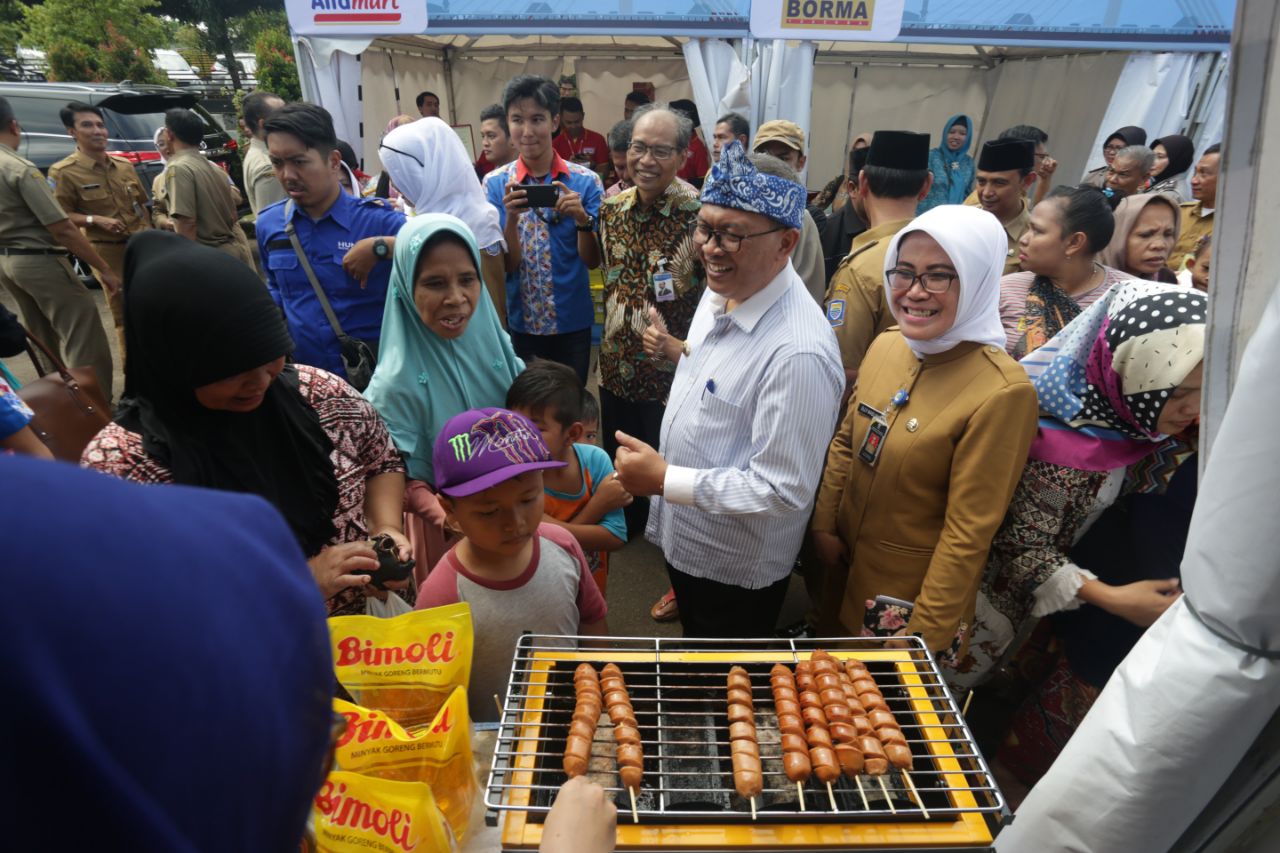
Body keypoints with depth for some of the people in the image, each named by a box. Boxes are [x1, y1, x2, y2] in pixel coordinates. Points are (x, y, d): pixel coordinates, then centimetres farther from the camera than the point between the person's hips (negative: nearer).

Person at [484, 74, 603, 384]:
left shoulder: (586, 181, -6)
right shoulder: (495, 184, -4)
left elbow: (593, 261, -6)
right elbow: (505, 264, -7)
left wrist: (582, 218, -24)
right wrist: (511, 217, -24)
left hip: (572, 323, 0)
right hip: (516, 323, 0)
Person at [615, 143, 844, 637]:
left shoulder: (798, 353, -34)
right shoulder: (721, 292, -4)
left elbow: (783, 491, -31)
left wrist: (663, 480, -29)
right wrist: (678, 352, 2)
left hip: (736, 569, -8)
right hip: (684, 539, 8)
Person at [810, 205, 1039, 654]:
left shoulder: (1001, 393, -25)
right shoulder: (885, 346, -5)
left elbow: (968, 535, -21)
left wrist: (925, 634, -16)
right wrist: (823, 524, 0)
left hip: (914, 593, -5)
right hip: (845, 566, 6)